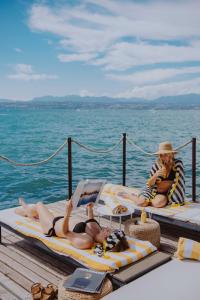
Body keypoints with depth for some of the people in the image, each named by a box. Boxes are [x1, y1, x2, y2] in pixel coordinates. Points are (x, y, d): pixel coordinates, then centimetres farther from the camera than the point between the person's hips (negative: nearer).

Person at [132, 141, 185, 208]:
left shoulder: (177, 164, -12)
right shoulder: (156, 166, -7)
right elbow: (149, 185, -8)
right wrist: (156, 175, -23)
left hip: (167, 193, -1)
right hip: (153, 191, 1)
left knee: (158, 203, -32)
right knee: (141, 202, -23)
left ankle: (148, 201, 1)